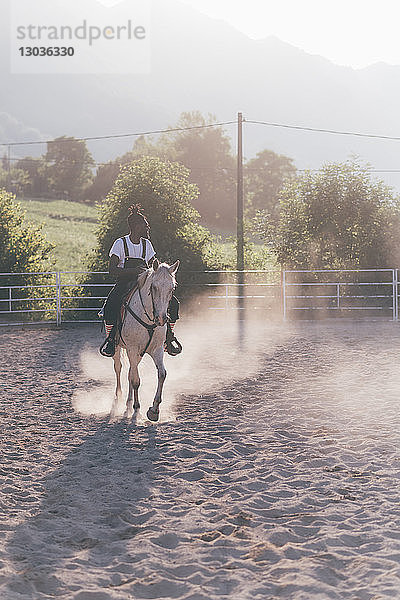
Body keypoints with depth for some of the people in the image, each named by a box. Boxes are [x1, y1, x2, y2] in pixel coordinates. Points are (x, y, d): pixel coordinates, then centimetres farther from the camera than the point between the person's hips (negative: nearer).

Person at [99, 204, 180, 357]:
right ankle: (110, 339, -21)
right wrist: (133, 271, -24)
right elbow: (112, 270, -13)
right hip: (123, 285, -5)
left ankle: (168, 338, 0)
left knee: (173, 303, -14)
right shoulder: (121, 243, -4)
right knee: (111, 305, -38)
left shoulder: (146, 244, 11)